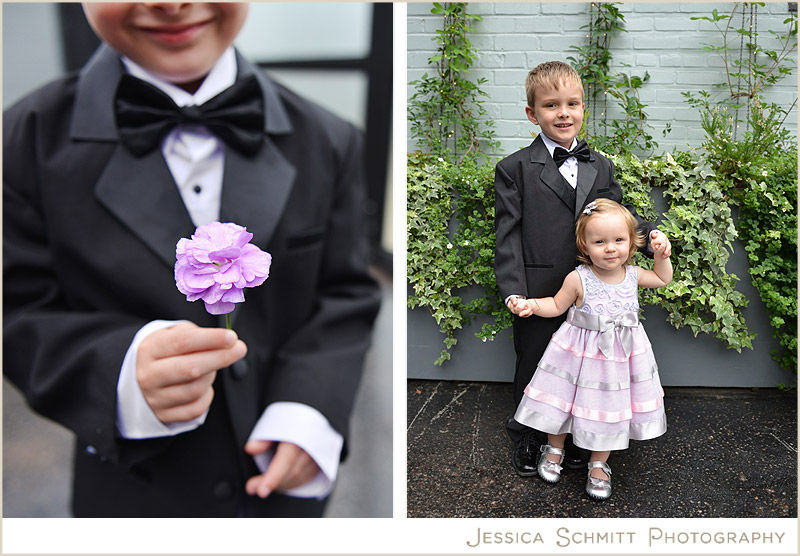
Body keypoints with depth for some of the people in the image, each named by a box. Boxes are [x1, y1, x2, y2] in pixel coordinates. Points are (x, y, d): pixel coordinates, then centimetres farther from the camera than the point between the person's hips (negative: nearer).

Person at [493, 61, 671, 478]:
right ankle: (527, 437, 32)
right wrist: (513, 290, -15)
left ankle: (574, 436, 38)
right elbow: (508, 236, -8)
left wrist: (648, 233, -4)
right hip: (539, 294, -4)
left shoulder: (600, 167, 10)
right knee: (533, 366, 11)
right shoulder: (514, 169, -4)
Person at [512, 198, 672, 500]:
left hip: (622, 353, 3)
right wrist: (532, 304, -21)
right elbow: (557, 306, -4)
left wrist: (661, 255, 1)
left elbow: (663, 279, 16)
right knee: (564, 401, 11)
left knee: (610, 409, 12)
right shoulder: (578, 279, -18)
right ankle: (555, 448, 41)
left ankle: (598, 464, 35)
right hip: (581, 351, -3)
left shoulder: (633, 274, -5)